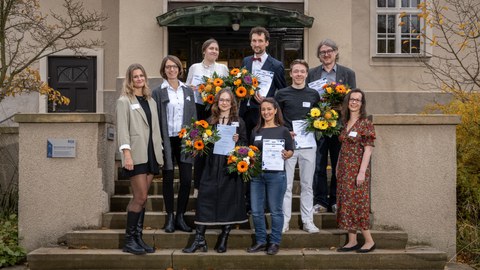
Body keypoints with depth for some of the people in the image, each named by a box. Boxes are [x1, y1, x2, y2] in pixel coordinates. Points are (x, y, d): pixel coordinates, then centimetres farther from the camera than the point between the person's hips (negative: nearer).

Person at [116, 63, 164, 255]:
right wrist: (126, 153, -18)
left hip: (151, 154, 6)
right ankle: (129, 240, 0)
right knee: (141, 197, -9)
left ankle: (138, 238, 11)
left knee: (141, 198, 6)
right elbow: (122, 129, -7)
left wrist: (159, 152, 13)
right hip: (136, 154, -6)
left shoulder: (151, 101, 19)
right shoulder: (124, 101, 1)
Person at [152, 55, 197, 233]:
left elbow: (193, 116, 11)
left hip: (184, 140, 3)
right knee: (168, 179, 4)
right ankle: (170, 217, 14)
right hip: (167, 141, -3)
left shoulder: (188, 91, 11)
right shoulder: (158, 92, 1)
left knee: (187, 179, -1)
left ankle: (180, 217, 12)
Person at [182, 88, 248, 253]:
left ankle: (224, 239, 15)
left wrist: (237, 141, -14)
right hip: (212, 167, 1)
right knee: (205, 200, -4)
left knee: (229, 201, 3)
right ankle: (199, 239, 2)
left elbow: (245, 144, 5)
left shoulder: (239, 122, 6)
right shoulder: (210, 121, 11)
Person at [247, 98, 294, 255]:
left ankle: (275, 242, 14)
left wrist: (286, 155, -19)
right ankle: (260, 241, 18)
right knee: (256, 211, 6)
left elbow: (291, 151, 2)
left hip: (276, 174, -4)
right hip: (256, 174, 4)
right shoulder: (256, 131, 12)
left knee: (275, 210, 3)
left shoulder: (283, 130, 1)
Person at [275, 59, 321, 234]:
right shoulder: (282, 94, 4)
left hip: (308, 143, 2)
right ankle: (284, 221, 9)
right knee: (286, 184, 1)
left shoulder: (314, 94, 9)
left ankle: (308, 221, 14)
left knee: (307, 184, 7)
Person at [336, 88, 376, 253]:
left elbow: (368, 149, -12)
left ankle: (369, 241, 6)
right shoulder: (346, 123, 12)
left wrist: (362, 172, -18)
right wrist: (338, 168, 13)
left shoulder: (365, 124, -8)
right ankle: (352, 241, 13)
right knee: (346, 204, 7)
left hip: (357, 169, -7)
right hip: (344, 170, 7)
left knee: (357, 204, -5)